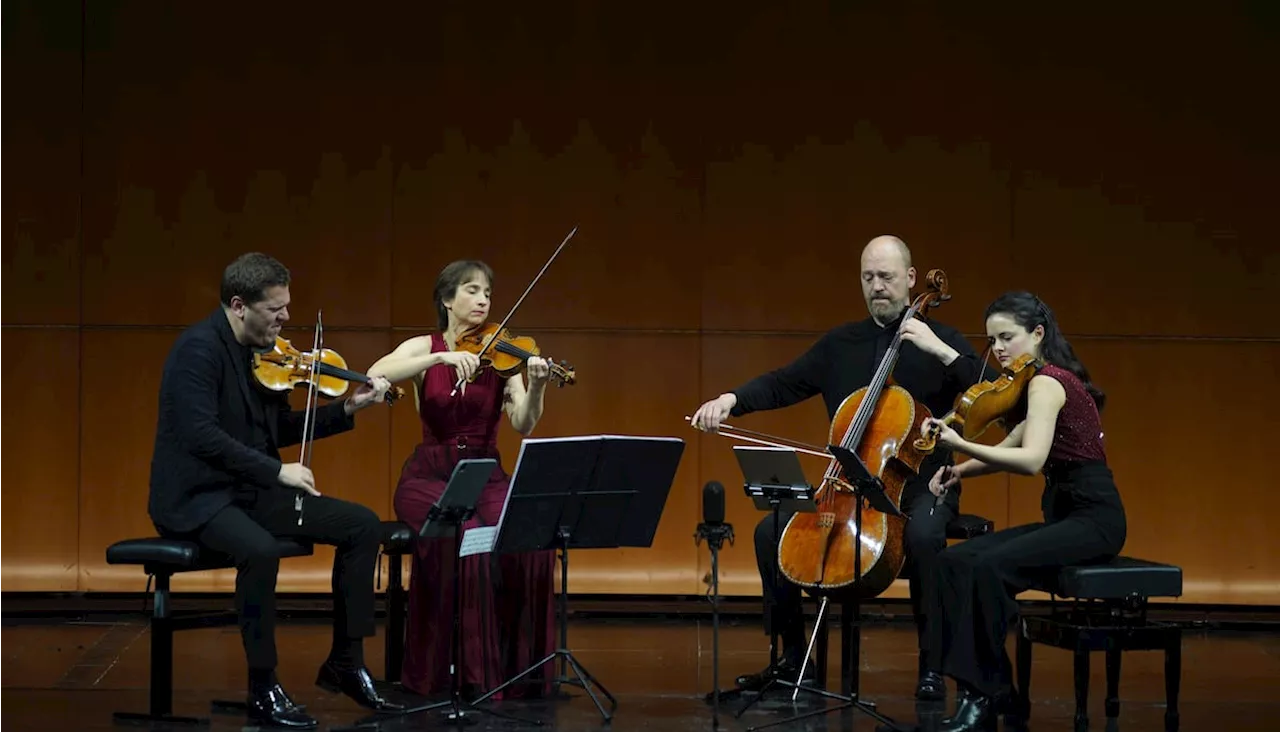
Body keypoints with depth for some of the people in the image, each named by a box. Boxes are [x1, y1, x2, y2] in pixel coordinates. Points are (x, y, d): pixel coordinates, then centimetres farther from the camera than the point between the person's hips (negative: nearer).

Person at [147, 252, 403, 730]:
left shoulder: (263, 351, 8)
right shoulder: (199, 348, -18)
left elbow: (281, 430, 15)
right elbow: (200, 435, -28)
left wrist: (348, 409, 3)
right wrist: (277, 471, -26)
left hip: (250, 491, 9)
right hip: (196, 497, -9)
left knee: (363, 525, 0)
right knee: (260, 549, -37)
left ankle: (345, 662, 8)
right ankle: (263, 689, -21)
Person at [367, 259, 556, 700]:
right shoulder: (424, 348, 1)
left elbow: (523, 425, -8)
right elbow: (376, 375, -20)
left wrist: (536, 387, -29)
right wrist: (442, 357, -28)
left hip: (487, 477, 2)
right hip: (430, 477, -2)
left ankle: (523, 666, -15)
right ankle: (472, 673, -23)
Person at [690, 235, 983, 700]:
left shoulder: (940, 342, -1)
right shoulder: (839, 344, 11)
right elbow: (782, 385, 10)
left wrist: (942, 351, -23)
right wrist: (731, 399, -8)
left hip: (919, 486, -4)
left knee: (923, 534, -37)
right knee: (771, 531, -13)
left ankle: (931, 663, -24)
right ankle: (794, 657, 2)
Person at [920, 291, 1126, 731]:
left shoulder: (1046, 382, -14)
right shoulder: (1049, 381, 15)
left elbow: (1031, 460, -29)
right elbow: (1012, 448, 20)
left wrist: (962, 445, -37)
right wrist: (961, 470, 2)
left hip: (1093, 518, -10)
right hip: (1064, 515, 10)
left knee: (989, 566, -28)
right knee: (953, 562, -6)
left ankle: (985, 695, -19)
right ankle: (980, 688, -6)